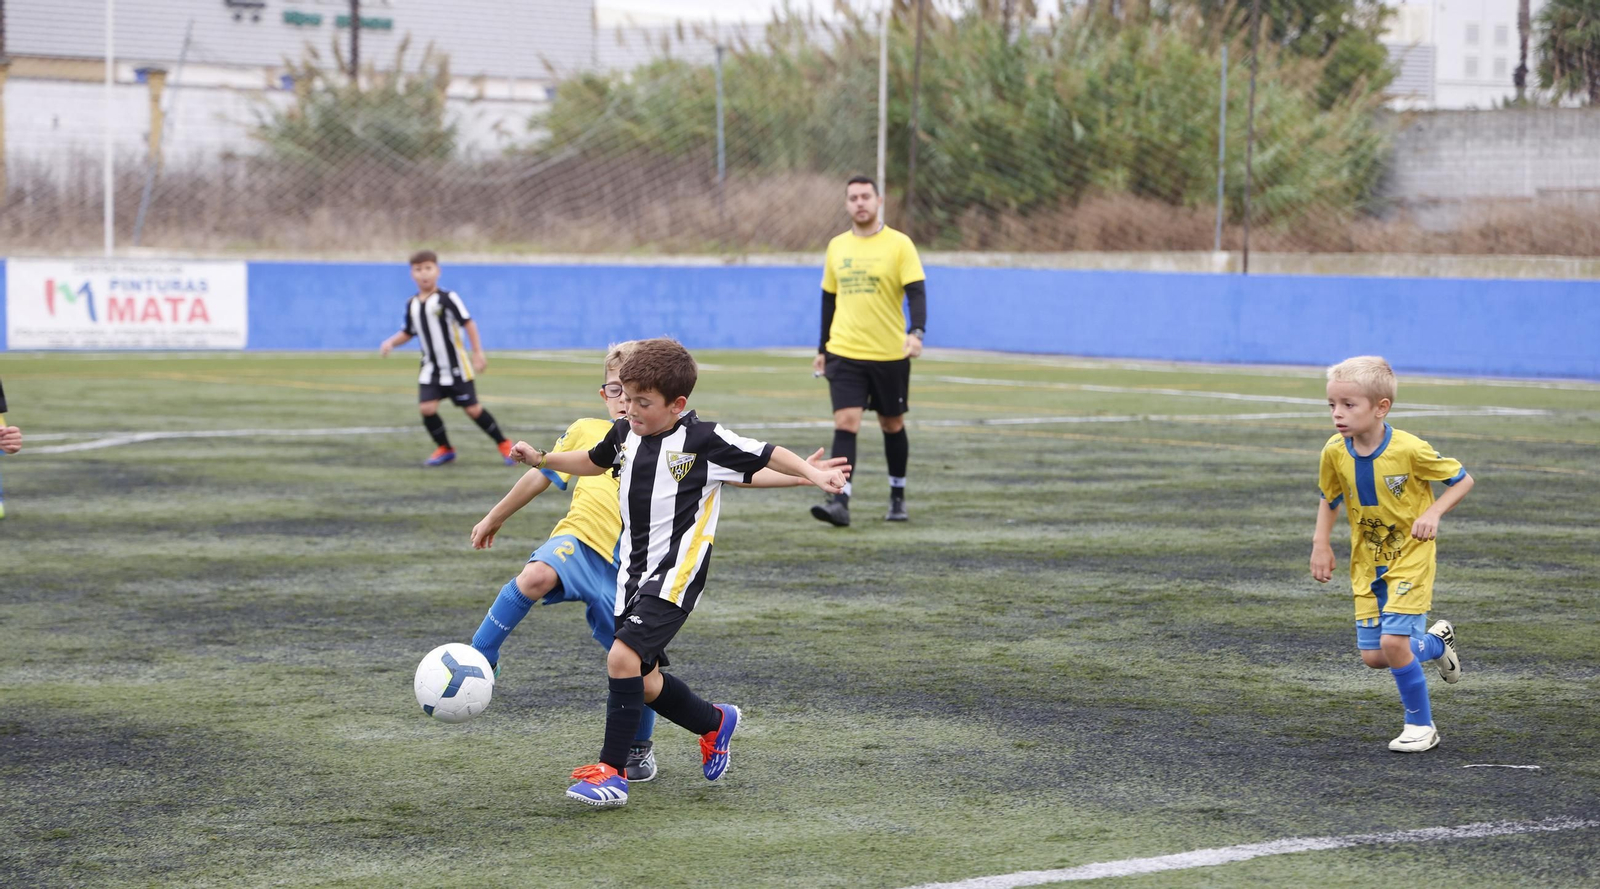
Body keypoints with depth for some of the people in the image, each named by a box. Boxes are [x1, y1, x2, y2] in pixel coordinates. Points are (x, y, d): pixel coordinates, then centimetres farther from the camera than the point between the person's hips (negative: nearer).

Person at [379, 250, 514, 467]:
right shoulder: (412, 304, 3)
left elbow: (468, 323, -13)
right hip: (430, 368, 4)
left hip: (456, 367, -4)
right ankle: (444, 449, 12)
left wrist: (478, 352, -17)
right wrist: (391, 342, -4)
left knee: (472, 409, -1)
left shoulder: (447, 299, -14)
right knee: (426, 408, -11)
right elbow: (408, 333, 15)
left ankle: (503, 445, 18)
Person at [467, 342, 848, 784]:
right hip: (578, 543, -1)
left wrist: (799, 476, -9)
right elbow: (540, 477, 22)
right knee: (536, 576, -37)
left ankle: (638, 748, 31)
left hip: (627, 575, 1)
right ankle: (478, 659, -22)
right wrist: (493, 519, 30)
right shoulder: (586, 432, 10)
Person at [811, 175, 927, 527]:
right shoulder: (837, 247, 8)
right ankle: (840, 502, -19)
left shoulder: (899, 244, -5)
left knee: (892, 425, 11)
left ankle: (897, 497, 29)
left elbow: (916, 292, -13)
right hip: (845, 354, 2)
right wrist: (822, 349, 17)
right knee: (845, 422, -12)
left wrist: (916, 332, -30)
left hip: (890, 354, -2)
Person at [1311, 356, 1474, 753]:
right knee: (1373, 656, 3)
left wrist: (1433, 513, -22)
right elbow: (1330, 498, 11)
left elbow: (1462, 480, -8)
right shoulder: (1335, 453, -10)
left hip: (1410, 557, -5)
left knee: (1393, 642, -18)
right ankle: (1435, 642, 34)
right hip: (1367, 561, 5)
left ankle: (1421, 726, 3)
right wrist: (1320, 544, 1)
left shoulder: (1410, 449, -22)